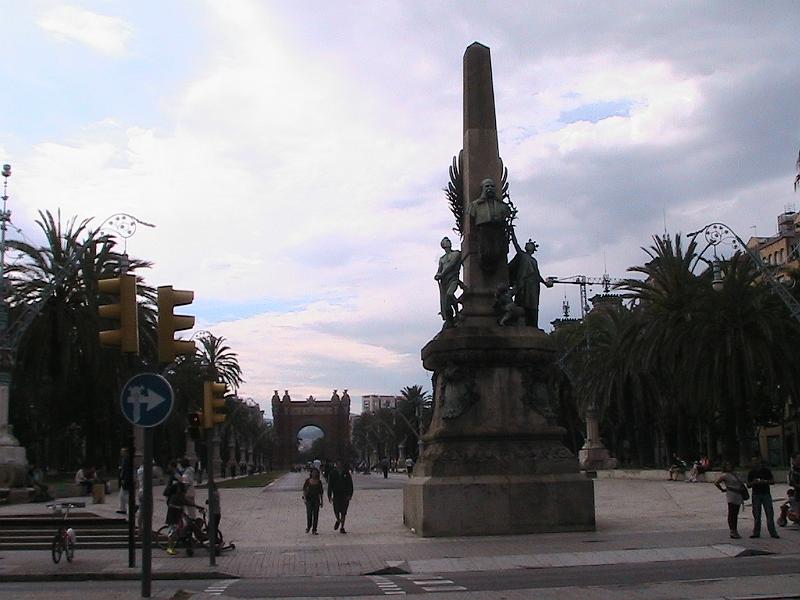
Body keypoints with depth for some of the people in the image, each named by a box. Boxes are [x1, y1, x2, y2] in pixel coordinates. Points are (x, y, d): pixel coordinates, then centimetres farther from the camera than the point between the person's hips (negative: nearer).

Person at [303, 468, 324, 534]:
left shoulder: (319, 482, 6)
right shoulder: (307, 481, 2)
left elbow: (320, 492, 11)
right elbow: (304, 489, 0)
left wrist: (321, 501, 10)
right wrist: (304, 497, -13)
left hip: (316, 499, 1)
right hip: (309, 499, -1)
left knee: (315, 514, -3)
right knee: (309, 513, -8)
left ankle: (314, 530, 2)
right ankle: (308, 527, 18)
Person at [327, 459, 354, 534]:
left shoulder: (346, 473, 5)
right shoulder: (333, 474, 6)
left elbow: (350, 485, 5)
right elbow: (330, 485, 7)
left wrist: (350, 494, -6)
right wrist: (329, 496, 1)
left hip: (345, 495, 0)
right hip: (336, 494, 0)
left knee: (343, 512, -1)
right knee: (336, 510, -9)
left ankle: (342, 528, 6)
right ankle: (338, 520, 23)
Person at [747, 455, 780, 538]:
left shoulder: (766, 470, 5)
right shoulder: (751, 472, 8)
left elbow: (773, 481, 4)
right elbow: (748, 485, 8)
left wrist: (765, 481, -14)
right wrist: (753, 483, -12)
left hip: (766, 494, -1)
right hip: (756, 495, 1)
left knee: (770, 514, -5)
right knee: (756, 515, 1)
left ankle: (773, 532, 0)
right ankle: (756, 533, 5)